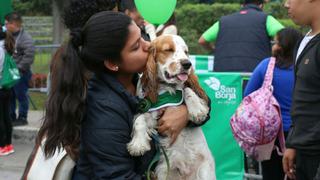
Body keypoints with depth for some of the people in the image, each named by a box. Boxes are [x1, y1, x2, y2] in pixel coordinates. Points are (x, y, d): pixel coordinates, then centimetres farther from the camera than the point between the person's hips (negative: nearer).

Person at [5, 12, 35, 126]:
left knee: (21, 95, 0)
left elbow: (29, 56, -21)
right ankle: (11, 117, 27)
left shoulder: (25, 38, -15)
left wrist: (18, 67, -18)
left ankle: (22, 118, 10)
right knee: (10, 96, 15)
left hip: (21, 74, -8)